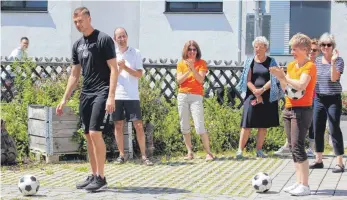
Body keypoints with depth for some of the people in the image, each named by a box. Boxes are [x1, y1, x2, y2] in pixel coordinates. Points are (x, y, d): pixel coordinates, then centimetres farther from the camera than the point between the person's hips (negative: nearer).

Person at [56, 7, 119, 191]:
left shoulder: (104, 40, -8)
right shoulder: (77, 45, 13)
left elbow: (114, 69, -11)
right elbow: (74, 75, 19)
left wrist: (111, 97, -19)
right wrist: (64, 99, 14)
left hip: (101, 93, -7)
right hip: (85, 94, 7)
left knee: (95, 132, -16)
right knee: (88, 135, 7)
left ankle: (101, 178, -9)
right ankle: (93, 175, 15)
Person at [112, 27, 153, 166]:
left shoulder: (136, 53, 4)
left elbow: (139, 74, -2)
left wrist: (125, 67, -13)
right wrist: (118, 68, -13)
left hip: (132, 96, -2)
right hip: (116, 95, 2)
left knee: (138, 125, -4)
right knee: (118, 125, 5)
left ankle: (144, 156, 0)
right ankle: (121, 155, 12)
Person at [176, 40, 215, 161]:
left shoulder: (201, 63, 3)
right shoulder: (181, 64, 8)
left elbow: (201, 79, -8)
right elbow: (179, 80, -2)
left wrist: (193, 68, -19)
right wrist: (188, 71, -14)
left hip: (196, 96, -3)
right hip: (183, 96, 3)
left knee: (200, 127, -12)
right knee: (184, 127, 5)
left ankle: (209, 153, -7)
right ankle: (190, 152, 13)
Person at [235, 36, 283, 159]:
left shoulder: (271, 62, 4)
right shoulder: (250, 62, 6)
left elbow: (273, 80, -4)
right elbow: (248, 80, 0)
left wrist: (262, 90, -16)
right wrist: (256, 94, -11)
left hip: (267, 97, 1)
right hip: (252, 96, 0)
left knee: (263, 125, 4)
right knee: (247, 124, -7)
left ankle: (259, 150, 11)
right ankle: (240, 150, -8)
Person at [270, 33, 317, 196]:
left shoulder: (309, 66, -10)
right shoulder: (291, 65, 14)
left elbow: (301, 85, -25)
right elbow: (286, 88, 14)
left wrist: (284, 77, -19)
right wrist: (280, 77, -3)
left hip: (302, 110, -8)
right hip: (288, 109, 8)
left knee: (297, 146, -14)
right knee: (293, 147, 7)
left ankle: (305, 186, -14)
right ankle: (299, 183, 11)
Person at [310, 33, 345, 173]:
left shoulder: (338, 60, -6)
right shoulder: (316, 61, 9)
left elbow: (334, 78, -19)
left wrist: (333, 61, -27)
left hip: (333, 99, -5)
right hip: (319, 99, 5)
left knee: (334, 130, -8)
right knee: (317, 130, 8)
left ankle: (339, 163, -4)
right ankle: (318, 160, 18)